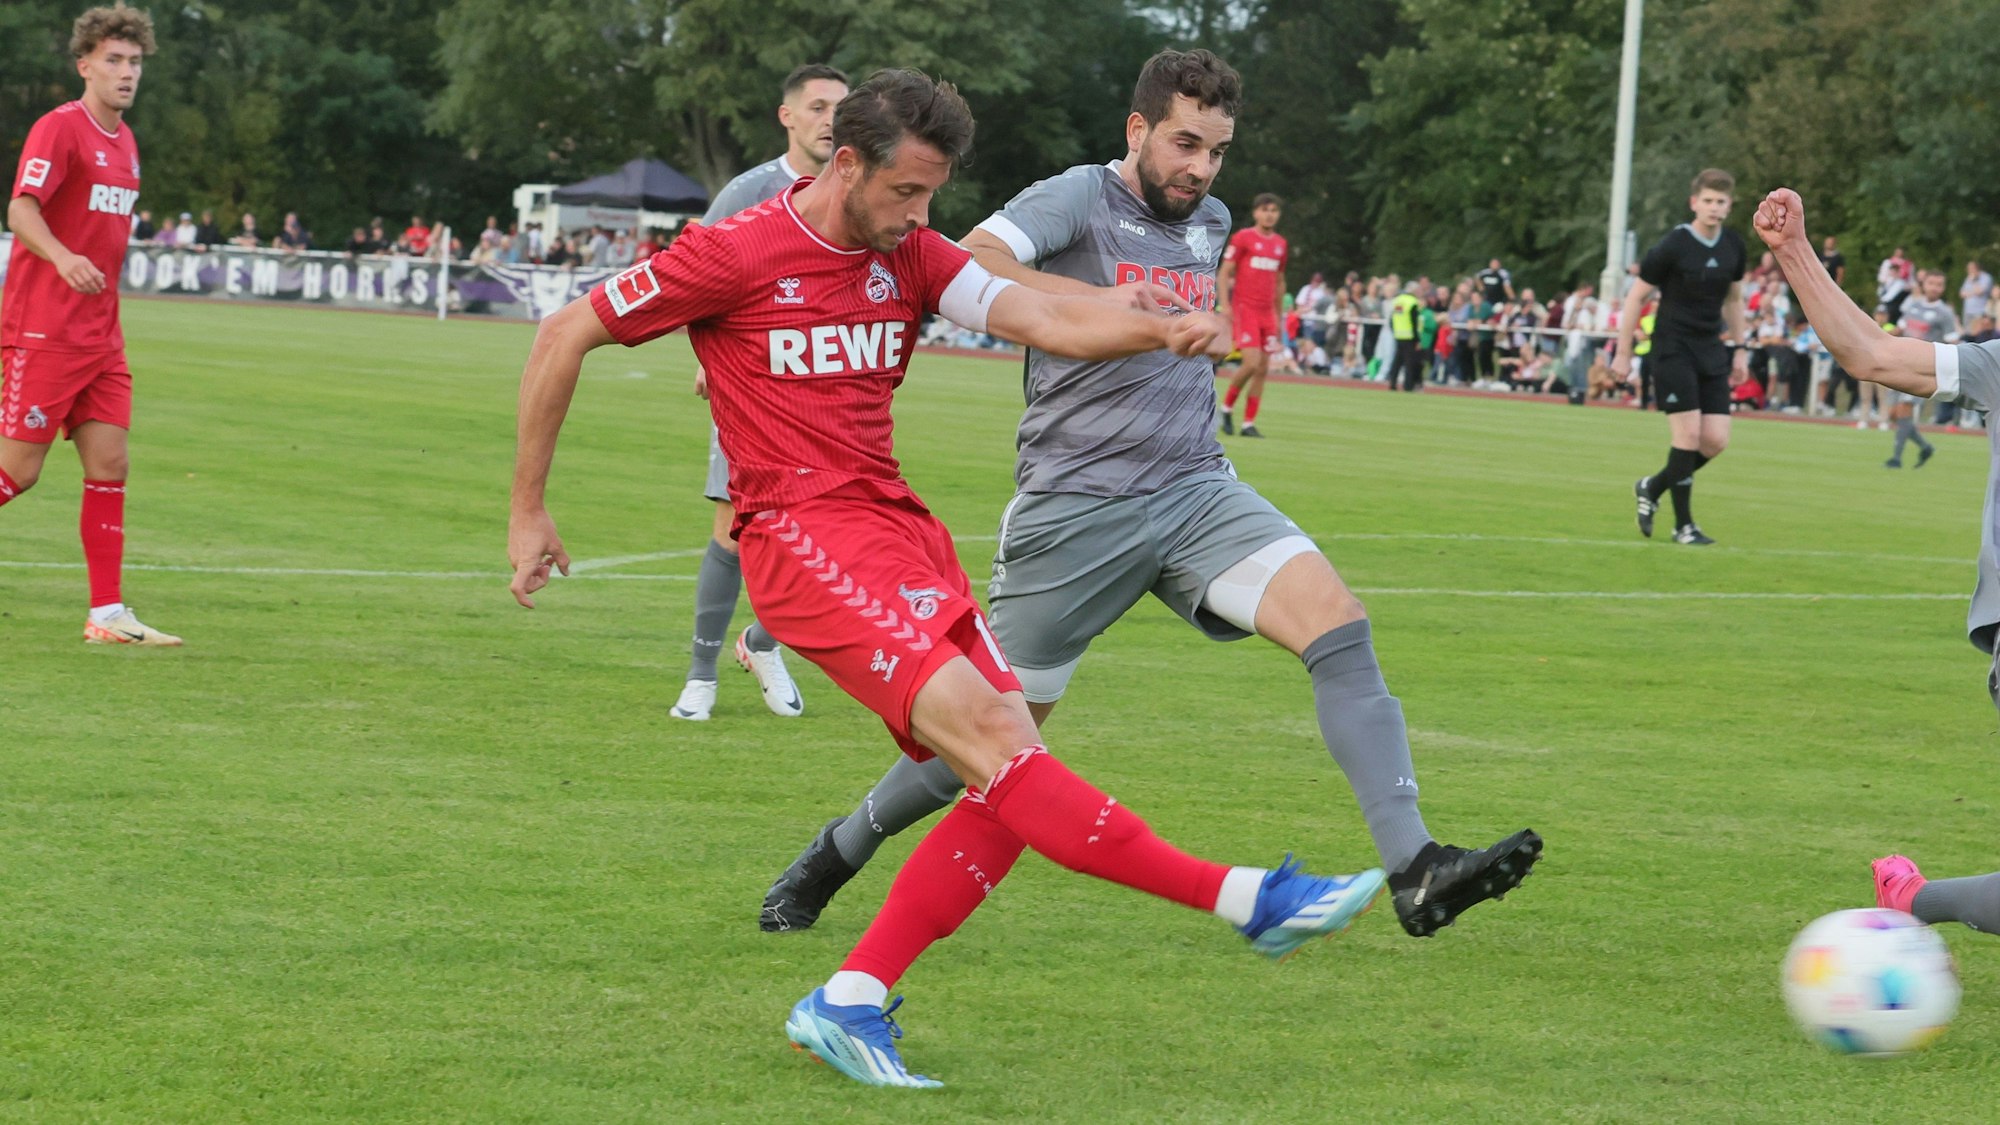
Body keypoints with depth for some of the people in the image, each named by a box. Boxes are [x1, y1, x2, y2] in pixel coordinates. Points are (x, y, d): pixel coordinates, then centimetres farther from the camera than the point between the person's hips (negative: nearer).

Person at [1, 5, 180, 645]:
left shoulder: (124, 142, 15)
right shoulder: (58, 129, -10)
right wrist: (63, 258, -39)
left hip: (99, 336, 8)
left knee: (109, 465, 1)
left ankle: (107, 615, 2)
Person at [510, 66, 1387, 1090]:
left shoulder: (910, 256, 11)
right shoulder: (734, 255, -6)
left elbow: (1043, 319, -1)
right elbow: (563, 336, -1)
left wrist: (1163, 328, -20)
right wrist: (528, 512, 0)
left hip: (898, 526, 8)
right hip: (801, 536, -8)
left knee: (1012, 780, -4)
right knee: (983, 727, -22)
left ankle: (848, 1004, -1)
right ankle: (1249, 898, -29)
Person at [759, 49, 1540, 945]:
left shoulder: (1212, 223, 14)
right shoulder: (1077, 200, -7)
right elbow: (967, 267, -28)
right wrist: (1100, 300, -36)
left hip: (1195, 493, 5)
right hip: (1074, 508, -5)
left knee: (1338, 622, -19)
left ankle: (1413, 869, -26)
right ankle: (840, 850, 32)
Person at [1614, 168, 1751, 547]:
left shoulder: (1733, 247, 5)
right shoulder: (1673, 246, -12)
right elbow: (1635, 297, -6)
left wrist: (1740, 350, 17)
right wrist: (1623, 354, -6)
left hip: (1711, 352, 6)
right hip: (1673, 349, -6)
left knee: (1716, 440, -2)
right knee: (1688, 434, -12)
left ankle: (1653, 487, 21)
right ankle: (1683, 526, -1)